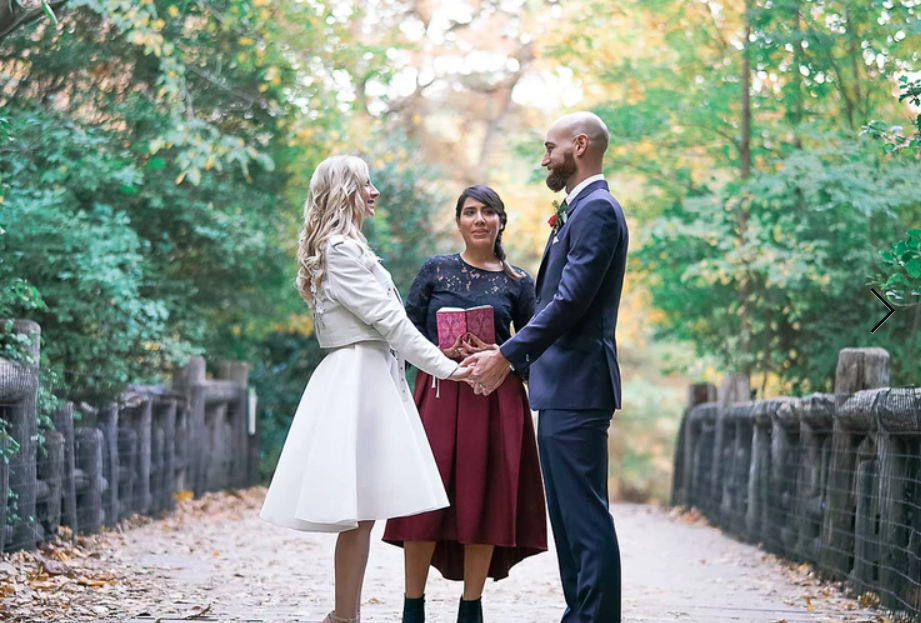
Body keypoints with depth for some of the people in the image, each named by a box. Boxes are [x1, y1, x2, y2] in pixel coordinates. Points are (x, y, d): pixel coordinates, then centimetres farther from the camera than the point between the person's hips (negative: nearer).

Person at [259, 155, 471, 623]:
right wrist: (443, 366, -11)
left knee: (362, 512, 7)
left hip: (368, 377, 10)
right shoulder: (342, 249, -10)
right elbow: (388, 318, -14)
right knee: (359, 509, -9)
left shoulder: (344, 248, 21)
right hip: (359, 377, -10)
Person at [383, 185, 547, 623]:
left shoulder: (519, 283, 7)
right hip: (438, 394, 0)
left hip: (495, 401, 1)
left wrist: (496, 354, -10)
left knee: (485, 499, 0)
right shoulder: (435, 271, 7)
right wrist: (442, 351, -12)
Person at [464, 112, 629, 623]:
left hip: (577, 387, -11)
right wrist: (506, 355, 15)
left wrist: (507, 356, -17)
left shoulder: (597, 209, -12)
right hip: (559, 388, 11)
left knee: (586, 515, -9)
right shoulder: (577, 211, 20)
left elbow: (570, 300, -20)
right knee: (567, 517, 13)